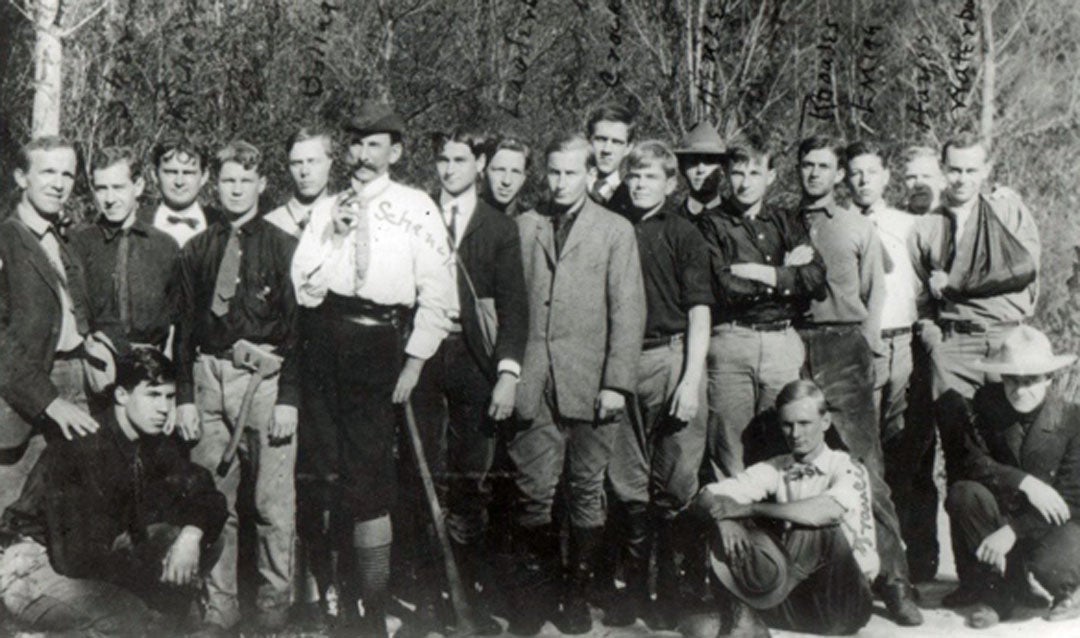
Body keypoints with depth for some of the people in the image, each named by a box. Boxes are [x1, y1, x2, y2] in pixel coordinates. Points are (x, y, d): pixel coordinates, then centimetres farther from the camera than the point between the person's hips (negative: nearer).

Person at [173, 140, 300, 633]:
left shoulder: (283, 248, 0)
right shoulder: (197, 251, 9)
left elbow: (297, 326, -2)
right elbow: (184, 326, 10)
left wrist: (289, 398, -8)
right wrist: (184, 396, 4)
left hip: (266, 376, -3)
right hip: (208, 376, 3)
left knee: (274, 501, 1)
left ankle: (275, 596, 16)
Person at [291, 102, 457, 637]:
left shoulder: (416, 207, 3)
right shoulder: (326, 209, 13)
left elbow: (437, 292, -1)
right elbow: (305, 289, 7)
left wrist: (414, 362, -7)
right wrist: (334, 238, -5)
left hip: (379, 344, -3)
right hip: (324, 342, 4)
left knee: (367, 476, -4)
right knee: (330, 467, 8)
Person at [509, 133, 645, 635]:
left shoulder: (616, 231, 6)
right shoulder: (525, 226, 12)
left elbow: (627, 312, 1)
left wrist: (616, 383, -7)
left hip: (589, 382, -1)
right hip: (535, 384, 1)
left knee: (586, 492, 6)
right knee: (534, 491, 0)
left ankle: (578, 594, 18)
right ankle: (533, 594, 12)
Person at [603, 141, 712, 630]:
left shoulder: (683, 236, 2)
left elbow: (699, 313, -3)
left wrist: (691, 380, -12)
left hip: (670, 358, -3)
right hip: (621, 364, 4)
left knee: (674, 483, -1)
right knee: (628, 482, 7)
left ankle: (671, 592, 10)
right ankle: (634, 588, 17)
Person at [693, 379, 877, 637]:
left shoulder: (846, 469, -8)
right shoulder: (774, 470, 5)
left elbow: (829, 510, -32)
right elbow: (706, 497, -4)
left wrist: (749, 509, -24)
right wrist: (724, 518, -29)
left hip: (846, 602, -4)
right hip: (791, 602, 5)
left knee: (824, 529, -32)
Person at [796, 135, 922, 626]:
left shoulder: (858, 227, 16)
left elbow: (876, 293, 13)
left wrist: (865, 343, 1)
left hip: (845, 346, -1)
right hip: (796, 344, 1)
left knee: (864, 464, -9)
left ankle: (893, 579, -8)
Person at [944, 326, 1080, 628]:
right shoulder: (986, 402, -6)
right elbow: (972, 462, -13)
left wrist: (1012, 531, -24)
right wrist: (1024, 482, -28)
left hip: (1053, 523, -3)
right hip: (1002, 510, 3)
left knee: (1048, 560, -35)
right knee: (962, 494, -28)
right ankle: (1003, 588, -9)